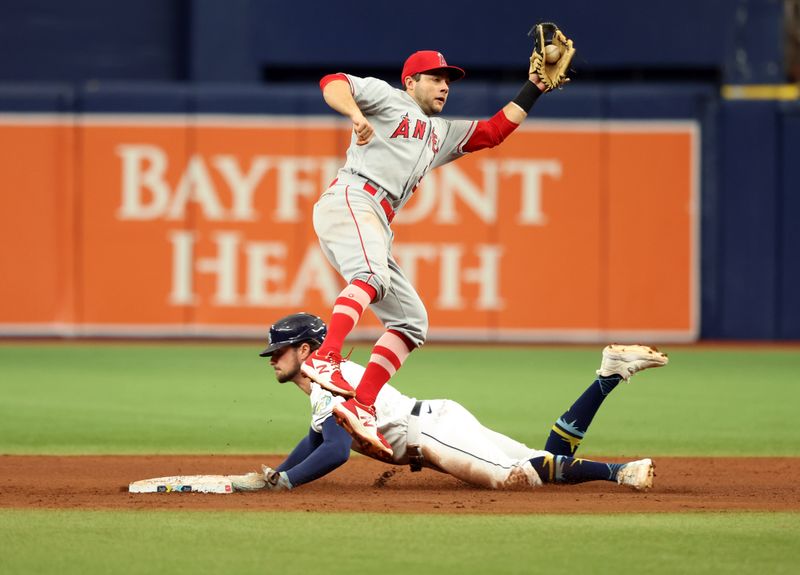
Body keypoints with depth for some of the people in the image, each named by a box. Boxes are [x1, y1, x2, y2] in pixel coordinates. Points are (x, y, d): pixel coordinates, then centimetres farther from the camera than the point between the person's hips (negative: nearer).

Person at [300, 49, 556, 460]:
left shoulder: (442, 134, 34)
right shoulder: (387, 99, 11)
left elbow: (493, 132, 34)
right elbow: (332, 83, -4)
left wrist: (533, 89, 28)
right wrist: (356, 114, -24)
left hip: (377, 229, 9)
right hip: (350, 200, -9)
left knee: (411, 320, 2)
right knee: (373, 277, -36)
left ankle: (360, 407, -8)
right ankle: (324, 358, -54)